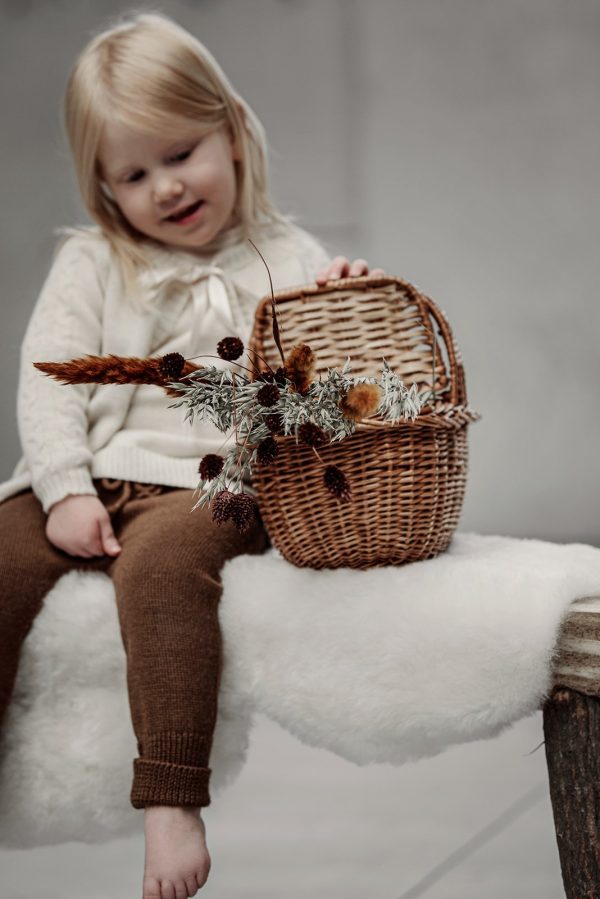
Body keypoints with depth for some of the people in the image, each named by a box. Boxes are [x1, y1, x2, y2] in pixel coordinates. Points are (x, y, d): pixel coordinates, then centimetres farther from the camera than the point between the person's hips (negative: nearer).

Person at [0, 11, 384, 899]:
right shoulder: (91, 264, 18)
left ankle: (171, 799, -35)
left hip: (205, 485, -3)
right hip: (87, 482, 3)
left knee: (161, 561, -36)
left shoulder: (287, 260, 15)